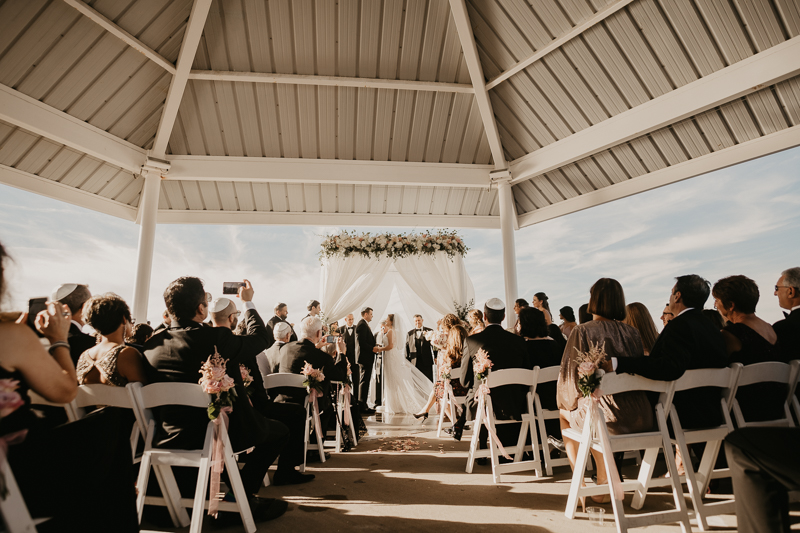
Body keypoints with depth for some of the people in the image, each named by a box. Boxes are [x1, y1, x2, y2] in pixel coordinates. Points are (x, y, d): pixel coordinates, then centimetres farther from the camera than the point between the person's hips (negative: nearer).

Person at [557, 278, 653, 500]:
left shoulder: (582, 332, -10)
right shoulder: (633, 332, 5)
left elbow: (569, 376, -7)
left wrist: (569, 403, 15)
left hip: (607, 418, -5)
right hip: (640, 419, 5)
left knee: (565, 414, 24)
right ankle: (603, 481, 38)